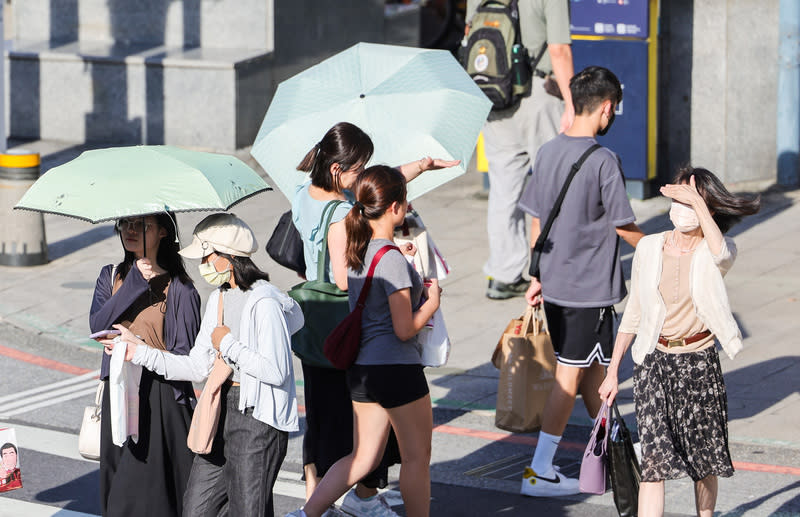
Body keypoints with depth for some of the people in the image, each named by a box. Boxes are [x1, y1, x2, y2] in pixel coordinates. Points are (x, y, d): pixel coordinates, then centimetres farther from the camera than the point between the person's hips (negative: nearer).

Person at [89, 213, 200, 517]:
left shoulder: (178, 287, -5)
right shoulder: (111, 277, 11)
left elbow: (186, 356, -6)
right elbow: (97, 326, -6)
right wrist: (135, 283, -10)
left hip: (160, 399, -5)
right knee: (117, 489, 8)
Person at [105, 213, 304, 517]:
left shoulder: (264, 303, -15)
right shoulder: (218, 299, 13)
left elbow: (275, 371, -22)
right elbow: (198, 368, 14)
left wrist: (228, 343, -12)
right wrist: (140, 352, 11)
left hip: (257, 418, -9)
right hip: (221, 411, 9)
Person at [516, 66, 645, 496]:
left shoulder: (548, 152, 3)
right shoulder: (603, 161, -18)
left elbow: (537, 221, 9)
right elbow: (623, 225, -11)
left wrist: (538, 277, 17)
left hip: (555, 283, 7)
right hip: (590, 287, -7)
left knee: (592, 367, 20)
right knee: (569, 377, -2)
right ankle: (538, 471, -1)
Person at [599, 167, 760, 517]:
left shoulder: (715, 253, -4)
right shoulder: (649, 248, 4)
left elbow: (720, 252, -32)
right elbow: (633, 313, 12)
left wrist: (696, 201, -30)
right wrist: (613, 371, 13)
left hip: (699, 362, -1)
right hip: (654, 361, 1)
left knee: (704, 459, 10)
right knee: (654, 458, -10)